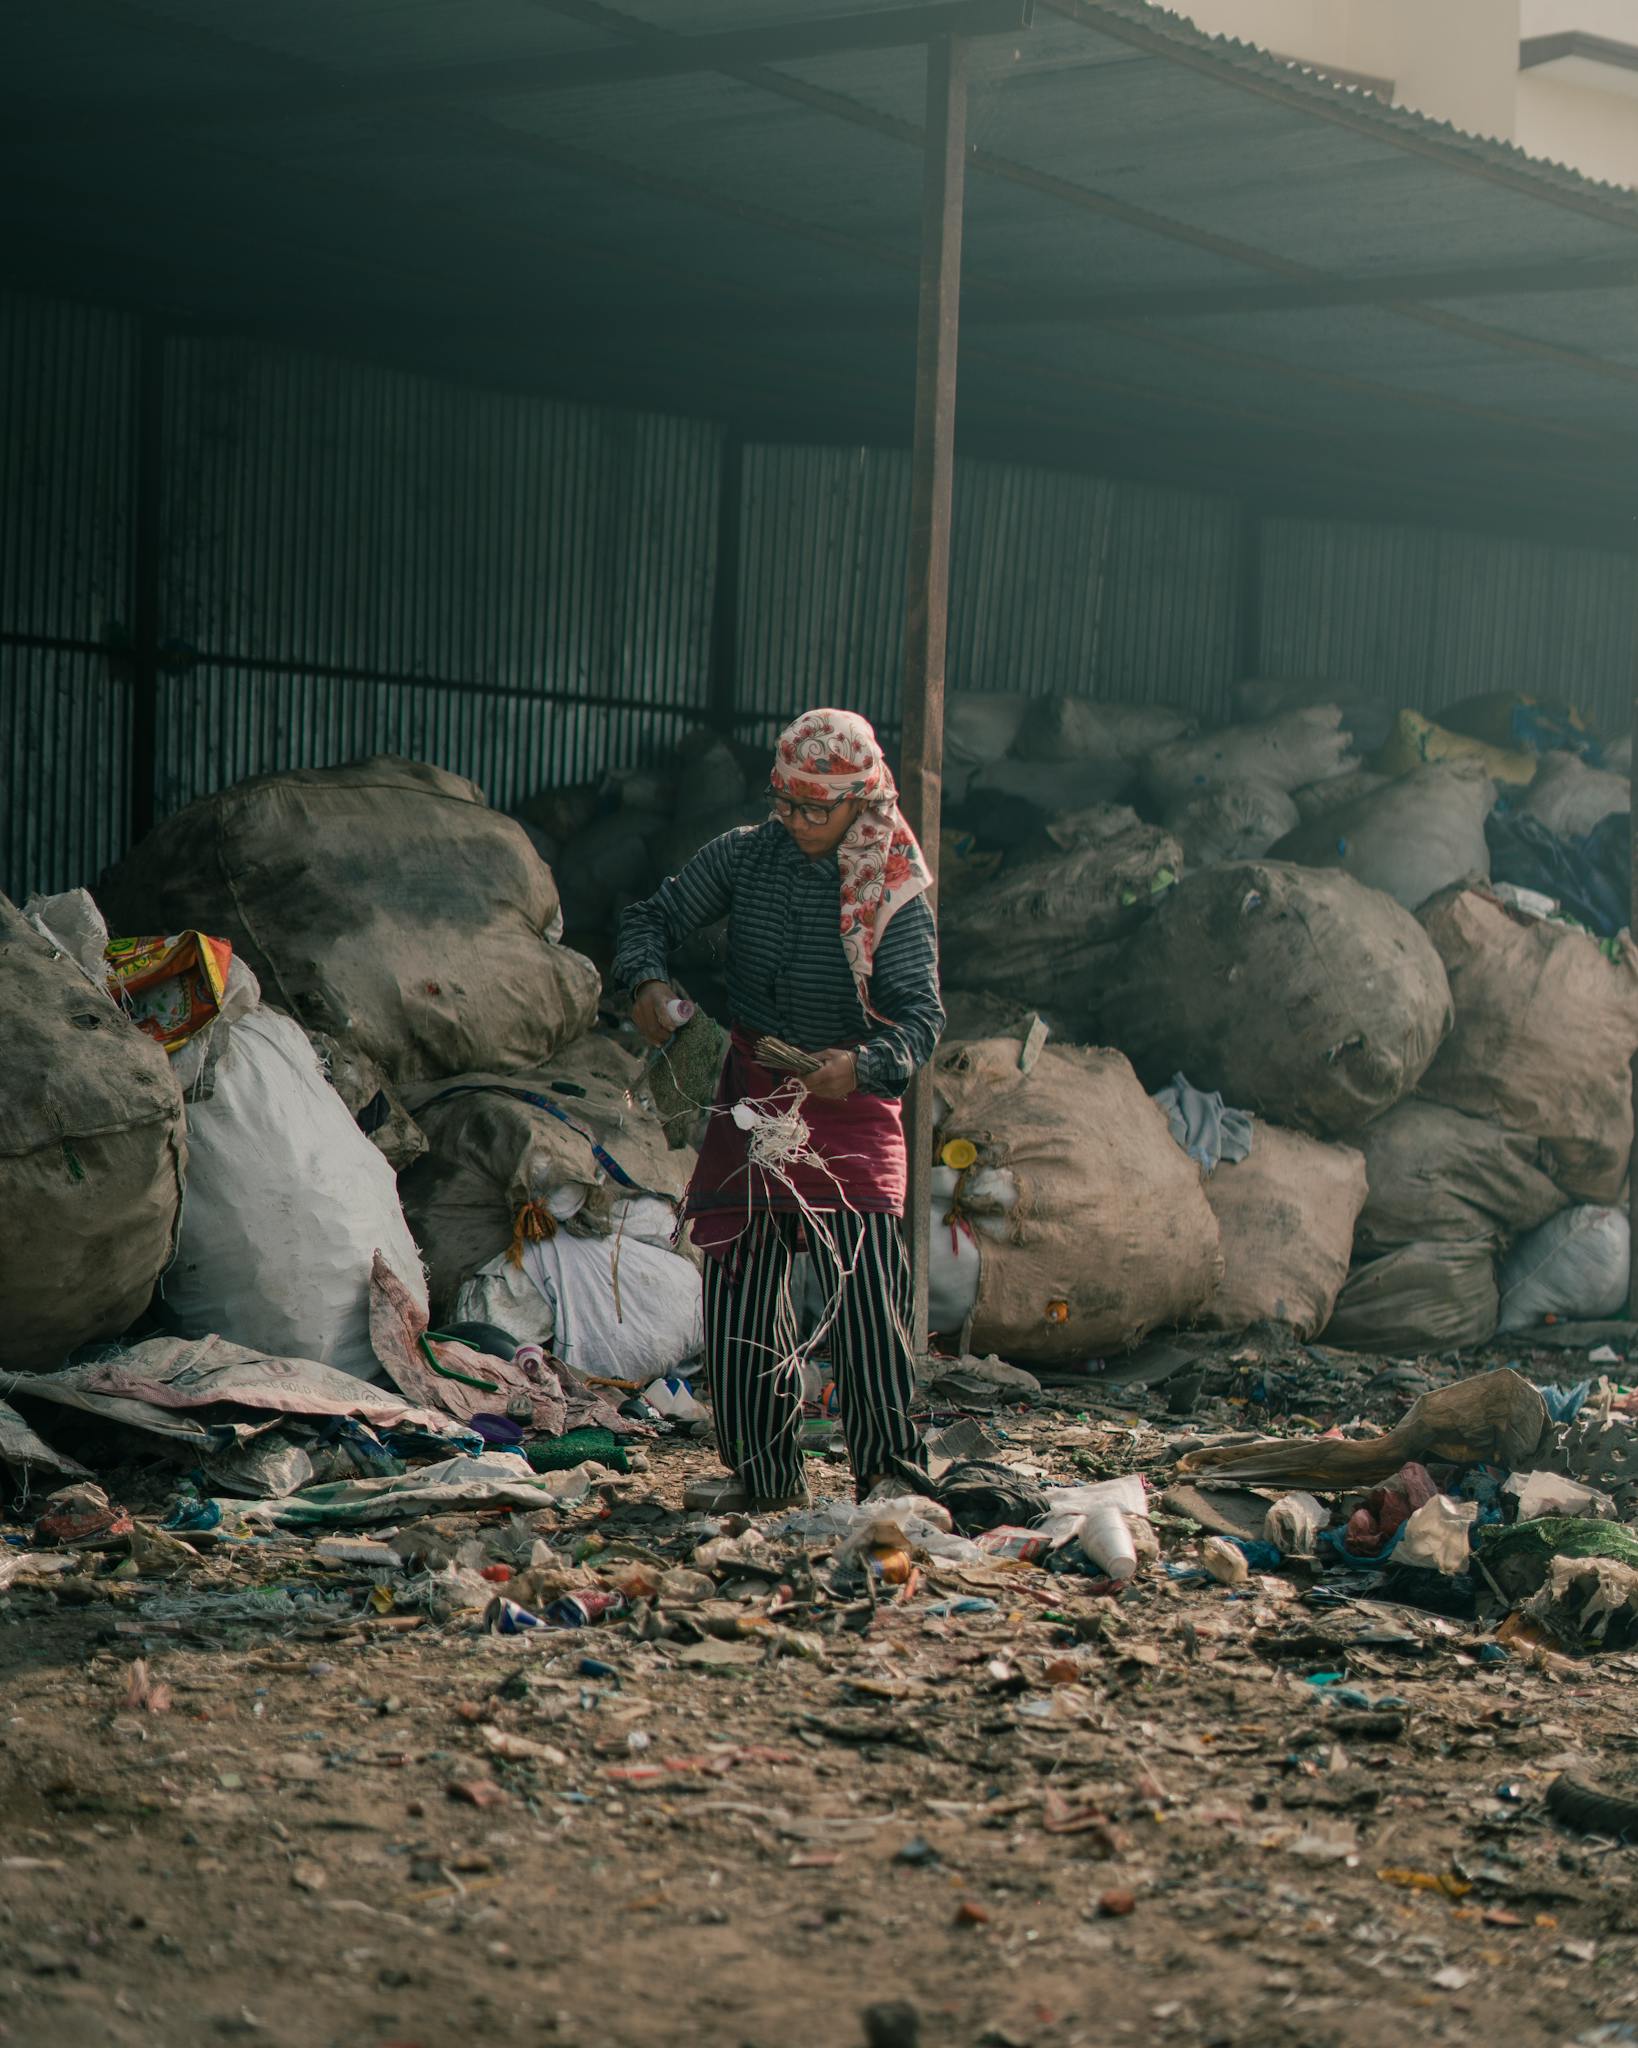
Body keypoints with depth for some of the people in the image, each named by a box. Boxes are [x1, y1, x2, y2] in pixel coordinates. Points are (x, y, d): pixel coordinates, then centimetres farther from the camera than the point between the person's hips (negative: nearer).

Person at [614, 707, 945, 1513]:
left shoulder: (895, 893, -8)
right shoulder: (745, 855, 1)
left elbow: (920, 1015, -14)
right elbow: (653, 917, 8)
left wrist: (861, 1065, -34)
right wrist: (648, 980, -13)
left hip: (848, 1108, -4)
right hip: (750, 1098, 4)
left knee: (864, 1294, -15)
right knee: (738, 1292, 5)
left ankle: (889, 1473, -8)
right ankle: (764, 1473, 17)